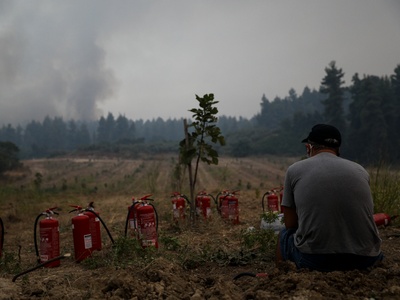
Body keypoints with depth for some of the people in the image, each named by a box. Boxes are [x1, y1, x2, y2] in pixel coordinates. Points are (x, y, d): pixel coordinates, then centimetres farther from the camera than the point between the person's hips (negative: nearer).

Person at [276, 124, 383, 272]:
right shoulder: (360, 170, 13)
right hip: (364, 258, 3)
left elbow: (290, 224, 9)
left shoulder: (295, 170, 5)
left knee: (284, 235, 29)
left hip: (313, 258, -2)